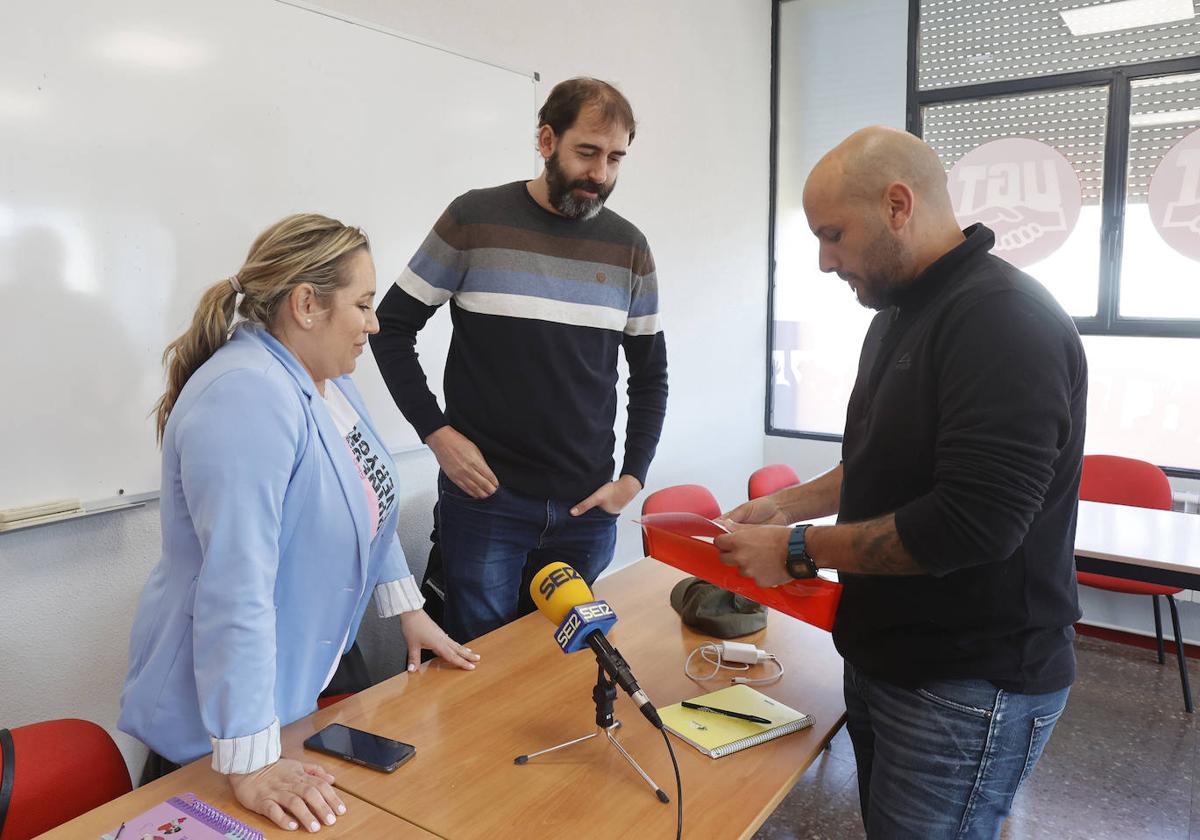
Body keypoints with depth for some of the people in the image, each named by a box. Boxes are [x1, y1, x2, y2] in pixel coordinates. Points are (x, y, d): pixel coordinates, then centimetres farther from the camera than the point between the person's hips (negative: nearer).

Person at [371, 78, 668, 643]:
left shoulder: (628, 248, 4)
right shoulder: (475, 219, -5)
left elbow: (650, 374, 11)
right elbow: (392, 327, 1)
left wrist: (633, 476, 2)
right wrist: (436, 432, -8)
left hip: (586, 508, 3)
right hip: (484, 498, -2)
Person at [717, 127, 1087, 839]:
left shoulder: (1006, 320, -20)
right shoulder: (900, 315, 10)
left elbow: (972, 524, -27)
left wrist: (799, 550, -19)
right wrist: (791, 504, 8)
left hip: (970, 692, -8)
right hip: (883, 660, 9)